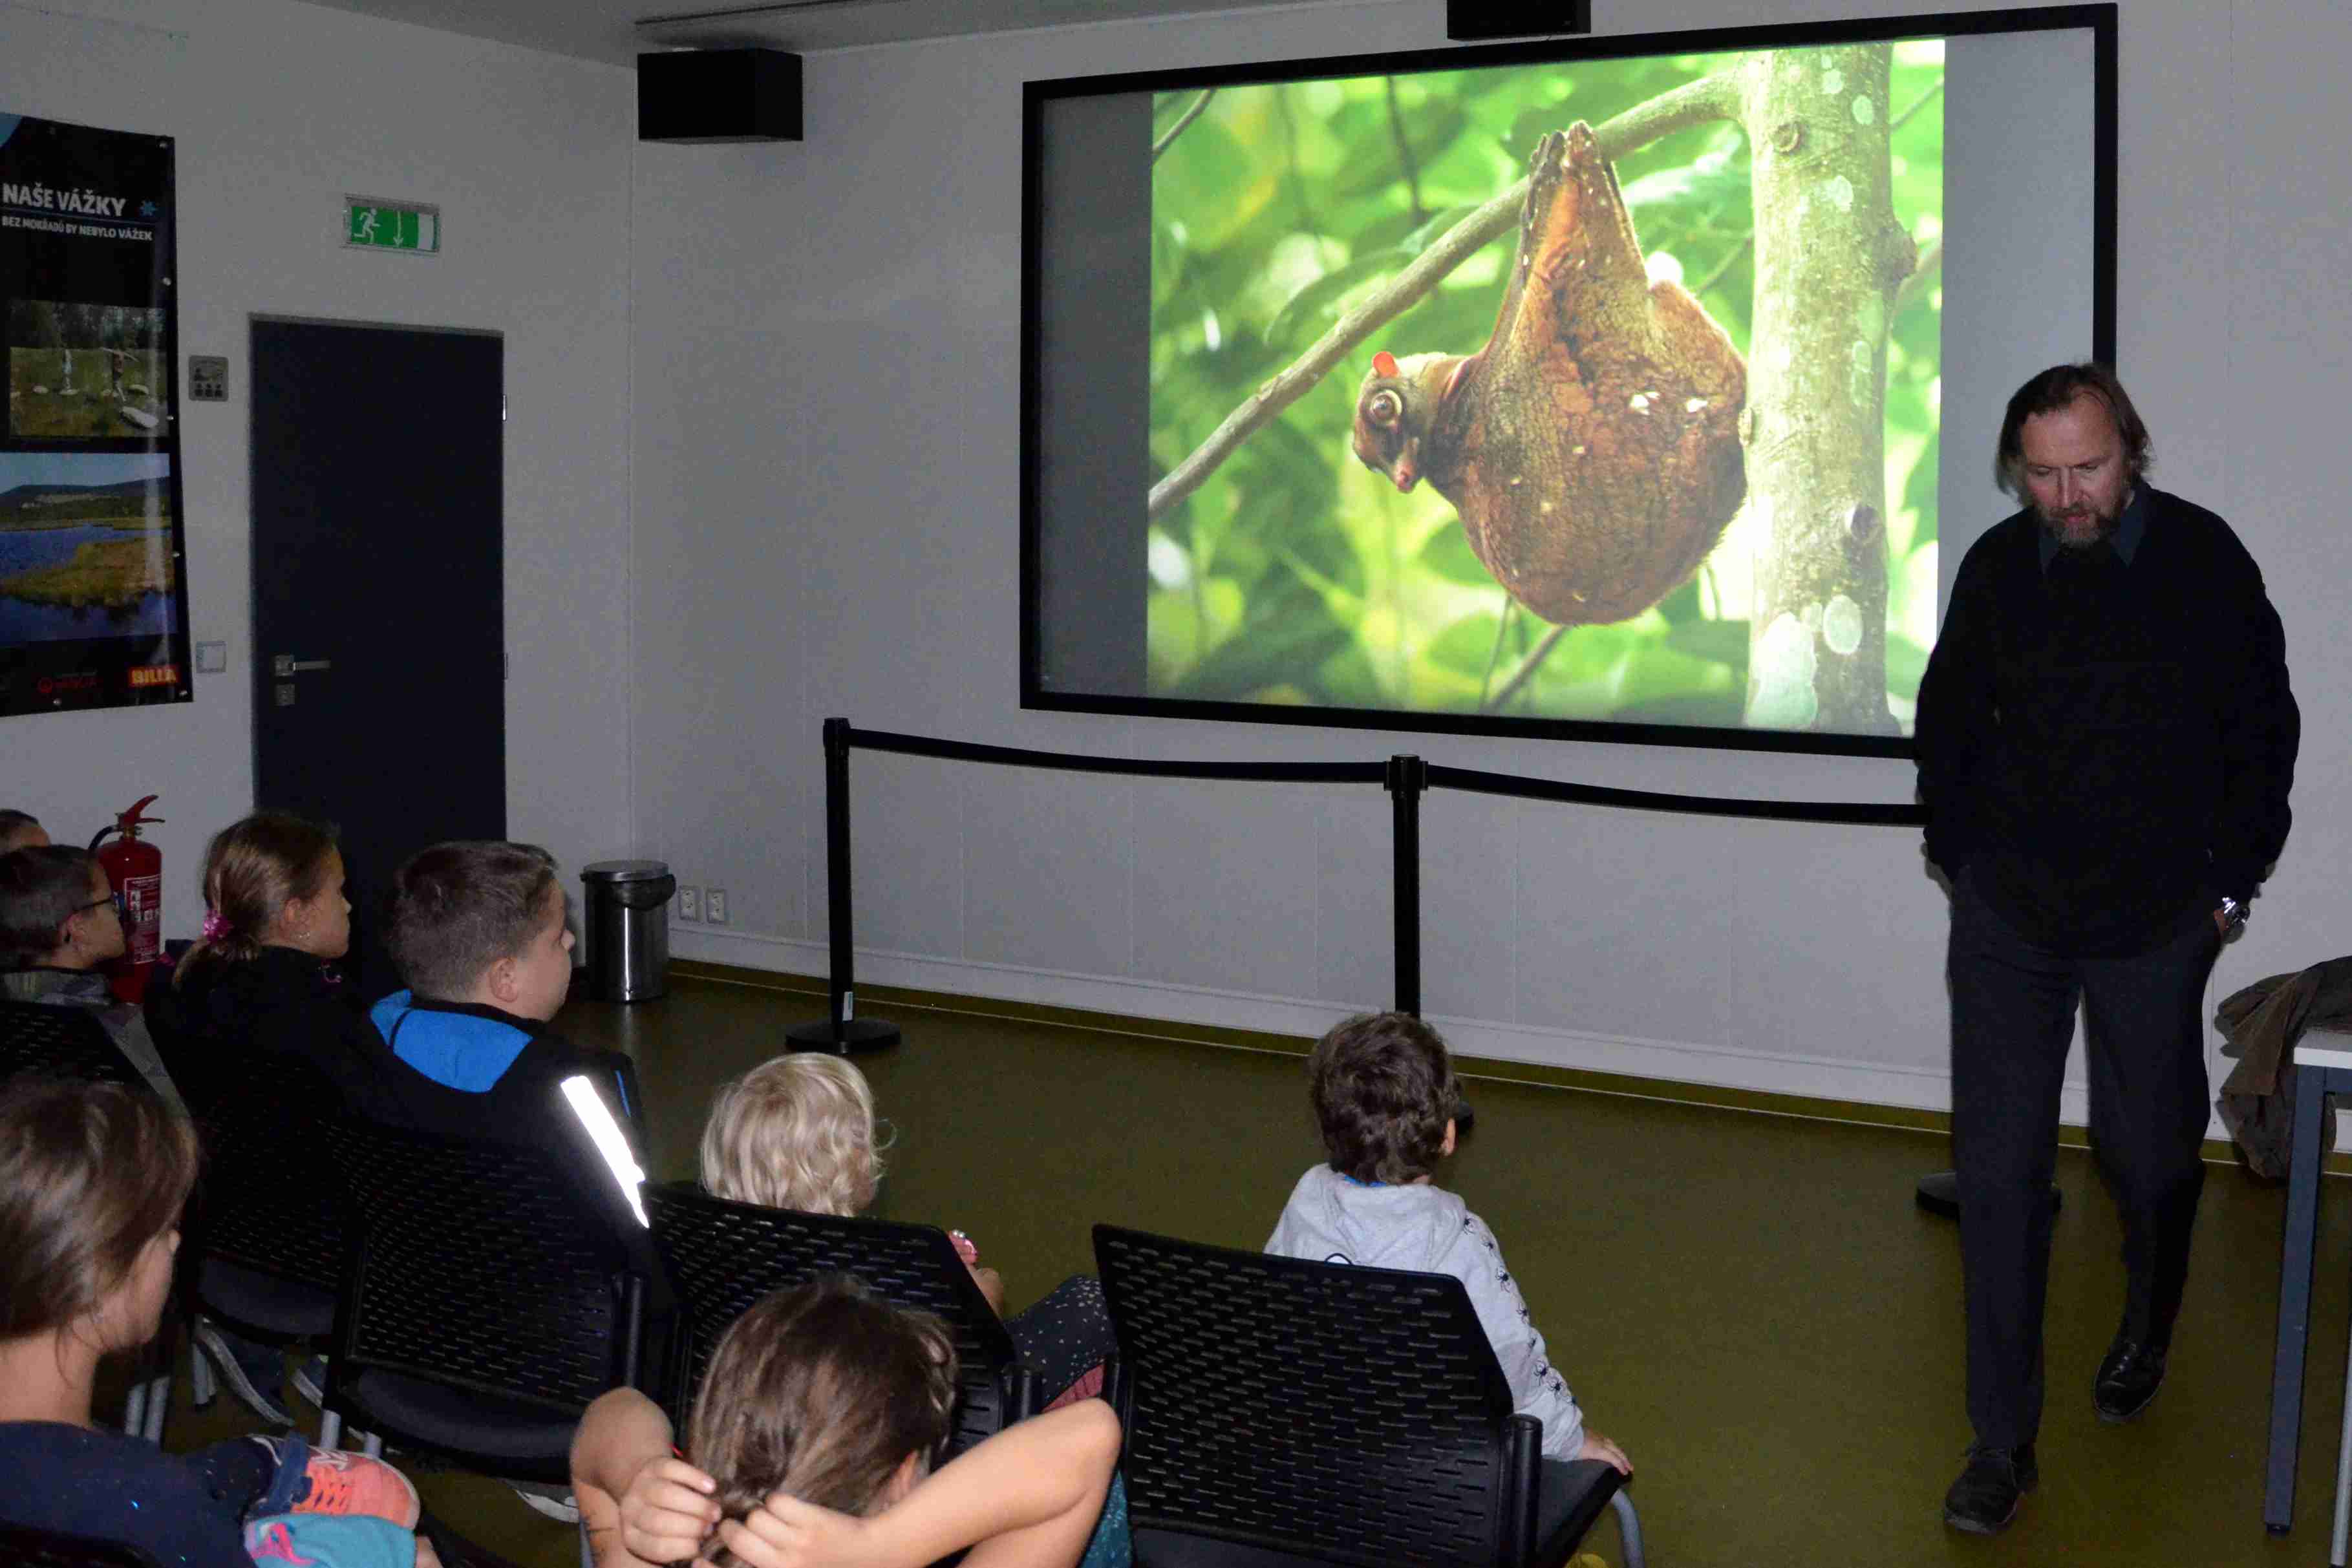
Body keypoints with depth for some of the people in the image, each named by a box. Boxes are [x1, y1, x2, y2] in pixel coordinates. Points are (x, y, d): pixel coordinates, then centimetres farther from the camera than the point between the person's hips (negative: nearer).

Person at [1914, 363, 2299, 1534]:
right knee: (1998, 1171, -3)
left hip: (2157, 922, -1)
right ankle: (2002, 1445, 6)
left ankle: (2147, 1332, 47)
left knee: (2151, 1153, 13)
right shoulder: (1995, 569, -1)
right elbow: (1947, 723, 13)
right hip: (2009, 920, 1)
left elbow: (2263, 732, 2)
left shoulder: (2204, 561, -7)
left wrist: (2230, 883, 2)